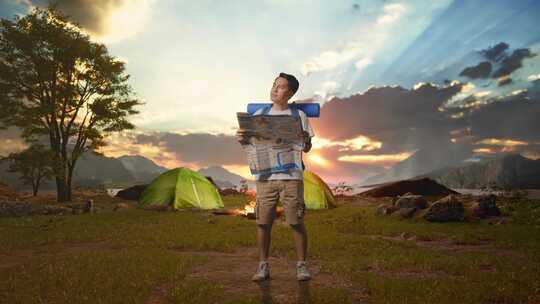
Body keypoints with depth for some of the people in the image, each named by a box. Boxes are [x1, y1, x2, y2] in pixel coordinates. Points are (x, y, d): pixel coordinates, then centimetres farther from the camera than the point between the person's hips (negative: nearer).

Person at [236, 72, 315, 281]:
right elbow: (250, 144, 12)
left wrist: (306, 141, -17)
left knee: (297, 222, 0)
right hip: (265, 176, 2)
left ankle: (302, 266, 15)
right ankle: (263, 266, 17)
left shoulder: (298, 115, 6)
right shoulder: (259, 114, 11)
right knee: (263, 222, 4)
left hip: (292, 176, -2)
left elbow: (306, 149, 6)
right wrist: (242, 139, -10)